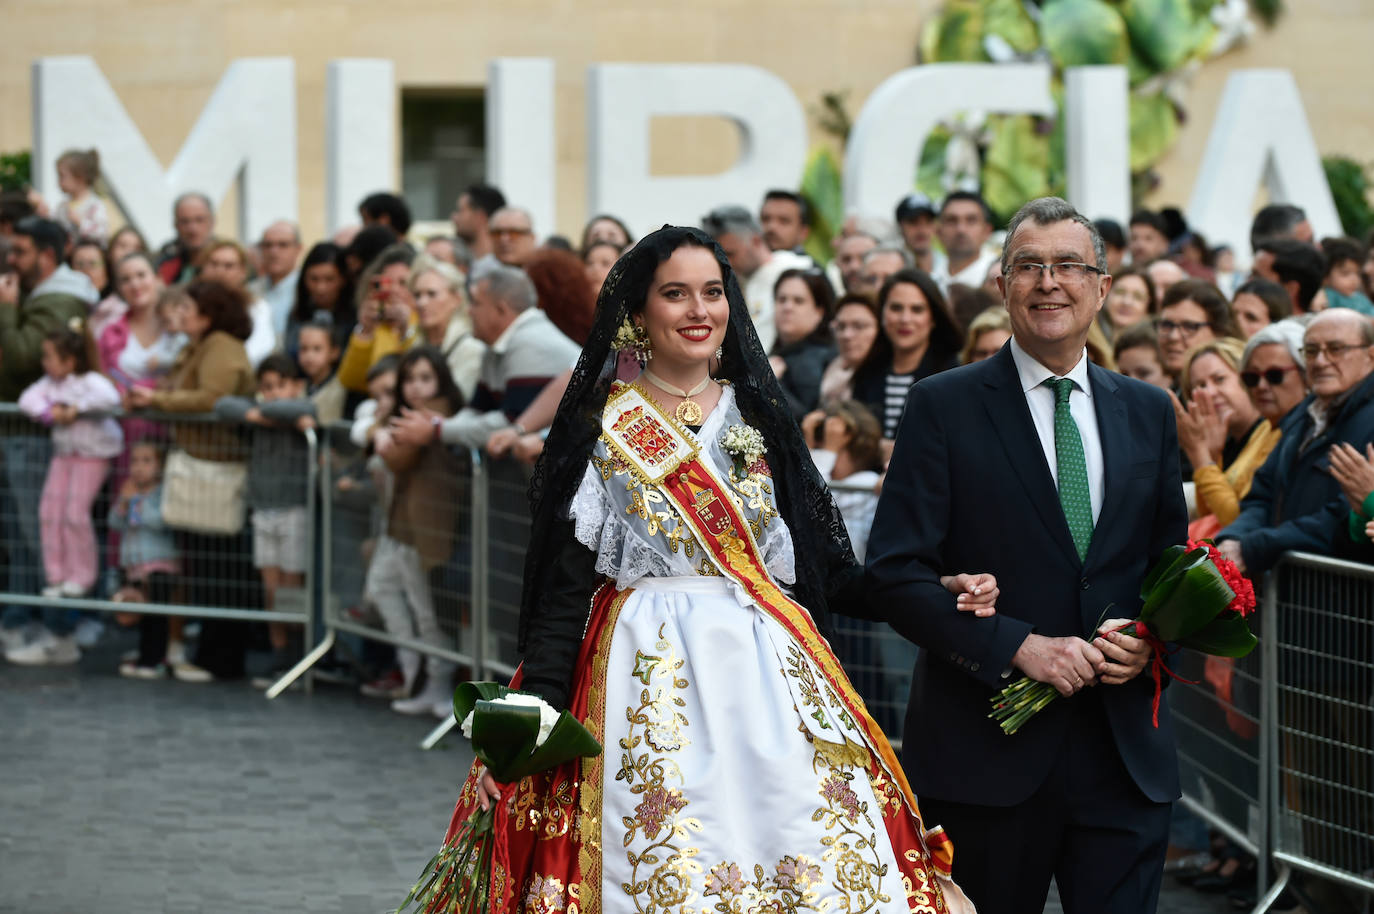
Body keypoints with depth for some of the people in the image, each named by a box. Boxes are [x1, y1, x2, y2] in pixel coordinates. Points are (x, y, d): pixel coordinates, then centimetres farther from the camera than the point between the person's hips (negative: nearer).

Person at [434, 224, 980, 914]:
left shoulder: (760, 415, 11)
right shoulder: (599, 428, 2)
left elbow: (823, 569, 10)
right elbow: (563, 585, -3)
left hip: (770, 675, 3)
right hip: (653, 689, -3)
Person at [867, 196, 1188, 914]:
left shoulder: (1147, 412, 12)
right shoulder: (944, 406, -1)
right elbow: (895, 574, -8)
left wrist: (1149, 636, -5)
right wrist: (1017, 647, -18)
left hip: (1126, 757, 3)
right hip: (985, 753, -3)